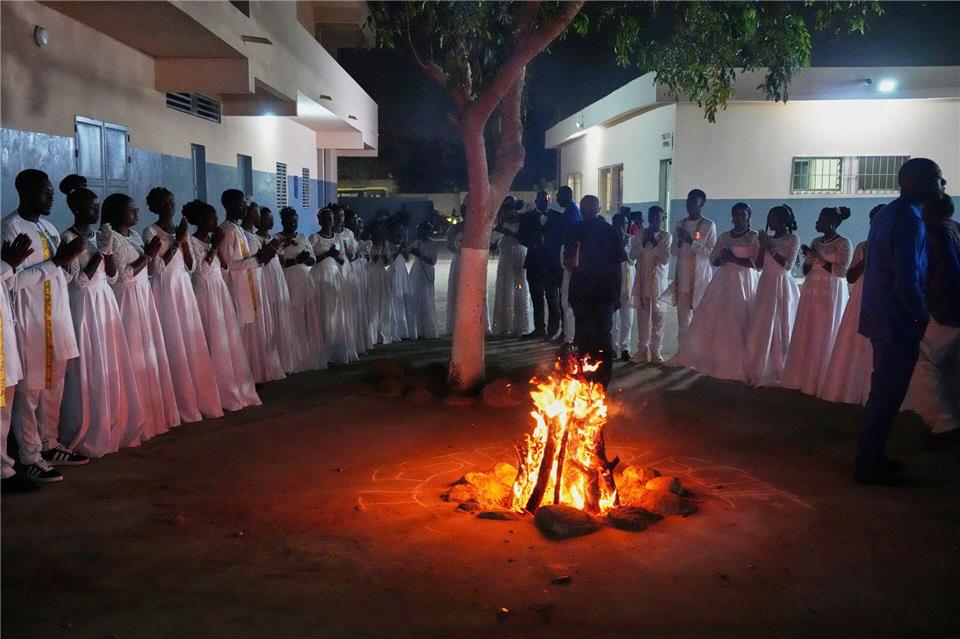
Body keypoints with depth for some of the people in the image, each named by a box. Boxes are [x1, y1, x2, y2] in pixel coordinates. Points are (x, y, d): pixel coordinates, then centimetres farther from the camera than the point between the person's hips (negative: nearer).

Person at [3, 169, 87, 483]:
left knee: (53, 386, 13)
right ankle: (30, 457, 7)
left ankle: (49, 444, 25)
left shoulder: (47, 226, 13)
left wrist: (68, 258, 3)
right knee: (29, 389, -1)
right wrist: (56, 261, -20)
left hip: (56, 317, 8)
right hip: (28, 320, -7)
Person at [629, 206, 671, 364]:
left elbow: (665, 259, -8)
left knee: (658, 316, -1)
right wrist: (644, 242, -12)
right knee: (642, 315, 3)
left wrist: (655, 243, -13)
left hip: (658, 280, -1)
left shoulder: (666, 236, 0)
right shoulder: (640, 234, 5)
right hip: (642, 279, 2)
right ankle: (642, 349, 9)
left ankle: (656, 350, 5)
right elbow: (632, 255, -1)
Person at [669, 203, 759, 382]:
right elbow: (713, 260, 14)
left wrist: (734, 258, -15)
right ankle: (718, 359, 8)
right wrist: (723, 258, -8)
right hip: (723, 282, 5)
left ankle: (737, 365, -1)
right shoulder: (724, 237, 15)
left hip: (744, 283, -5)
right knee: (714, 319, -1)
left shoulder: (755, 237, 0)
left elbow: (756, 263, -8)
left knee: (738, 323, -8)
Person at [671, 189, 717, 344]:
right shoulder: (681, 224, 13)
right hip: (682, 275, 4)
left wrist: (692, 242, -15)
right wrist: (680, 242, -5)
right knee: (683, 314, 4)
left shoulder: (709, 225, -1)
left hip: (701, 275, -4)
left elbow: (712, 252, -7)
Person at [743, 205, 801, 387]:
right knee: (762, 329, 3)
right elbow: (759, 265, 11)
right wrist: (763, 247, -2)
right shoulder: (768, 238, 13)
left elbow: (788, 265, -13)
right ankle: (761, 370, 10)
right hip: (766, 285, 5)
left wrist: (771, 248, -16)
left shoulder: (793, 239, -3)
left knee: (780, 329, -2)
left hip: (782, 286, -5)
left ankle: (778, 372, 6)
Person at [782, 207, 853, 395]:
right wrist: (809, 258, -7)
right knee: (805, 336, 4)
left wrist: (819, 258, -16)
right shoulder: (816, 242, 12)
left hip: (831, 295, -6)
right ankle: (803, 378, 10)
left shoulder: (843, 243, -6)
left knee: (824, 337, -3)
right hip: (811, 293, 6)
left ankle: (819, 382, 3)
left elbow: (842, 271, -13)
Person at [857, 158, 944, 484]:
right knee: (888, 393, -1)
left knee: (883, 390, 18)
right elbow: (907, 281, -23)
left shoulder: (886, 214, 12)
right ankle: (870, 465, 7)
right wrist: (925, 318, -10)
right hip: (898, 321, -10)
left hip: (880, 316, 10)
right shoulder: (910, 220, -18)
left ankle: (870, 457, 27)